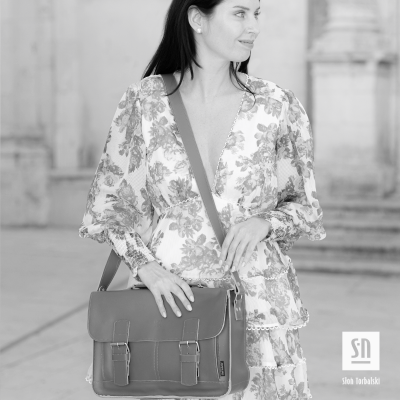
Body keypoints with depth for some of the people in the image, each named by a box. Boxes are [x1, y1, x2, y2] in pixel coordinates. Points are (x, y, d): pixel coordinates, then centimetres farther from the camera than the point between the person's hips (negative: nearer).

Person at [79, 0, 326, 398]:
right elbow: (107, 203, 5)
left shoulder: (278, 106, -1)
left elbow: (305, 206, 9)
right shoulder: (144, 101, -2)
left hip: (256, 308, 1)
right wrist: (145, 265, -10)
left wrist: (264, 221, -12)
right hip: (170, 301, 0)